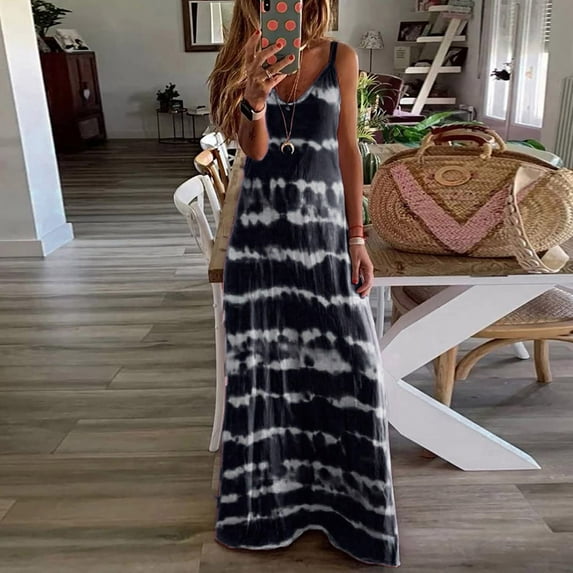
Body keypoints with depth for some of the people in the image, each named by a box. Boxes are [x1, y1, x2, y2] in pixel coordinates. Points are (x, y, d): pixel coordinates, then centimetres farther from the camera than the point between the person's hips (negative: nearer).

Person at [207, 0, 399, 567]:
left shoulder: (341, 58, 3)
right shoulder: (245, 58, 4)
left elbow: (348, 148, 4)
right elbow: (254, 150, -7)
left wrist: (357, 237, 0)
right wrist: (255, 98, -29)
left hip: (323, 226, 0)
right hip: (260, 228, 1)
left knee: (346, 357, 0)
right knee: (262, 356, 7)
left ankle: (345, 491, 22)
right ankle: (266, 486, 28)